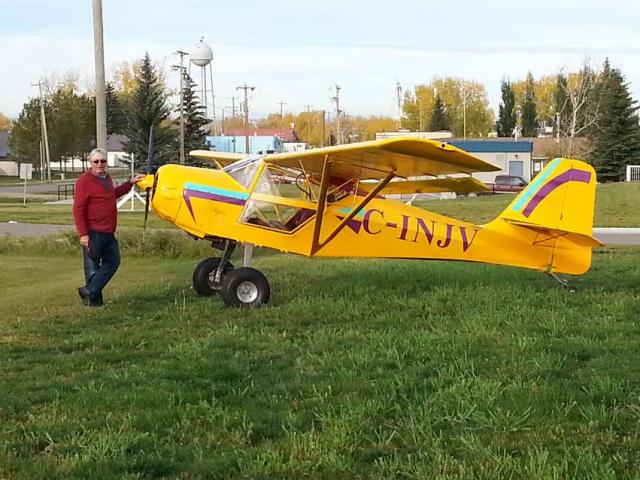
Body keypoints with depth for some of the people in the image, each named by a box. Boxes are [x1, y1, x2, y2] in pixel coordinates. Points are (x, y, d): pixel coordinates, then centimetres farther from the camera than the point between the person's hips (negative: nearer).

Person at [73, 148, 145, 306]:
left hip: (108, 233, 9)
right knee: (92, 266, -1)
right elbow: (78, 209, -17)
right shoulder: (84, 181, -14)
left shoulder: (107, 177, 13)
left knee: (113, 261, 9)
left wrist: (130, 183, 32)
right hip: (93, 233, -9)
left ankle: (89, 292, 9)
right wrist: (83, 234, -22)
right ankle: (94, 299, 8)